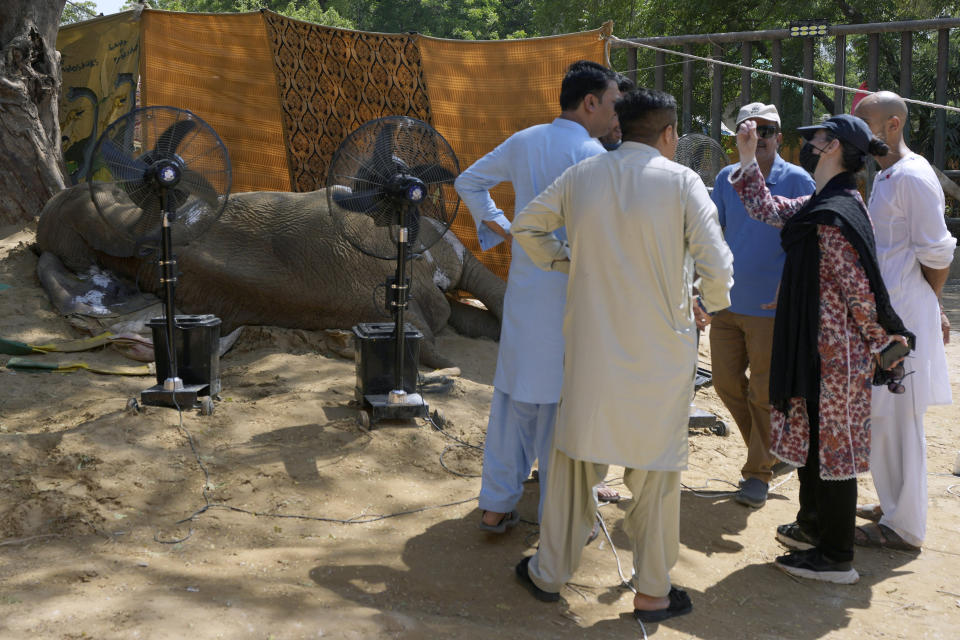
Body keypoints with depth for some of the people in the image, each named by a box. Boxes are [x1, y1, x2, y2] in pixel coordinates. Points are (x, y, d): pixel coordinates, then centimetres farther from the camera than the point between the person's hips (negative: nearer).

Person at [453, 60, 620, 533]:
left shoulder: (522, 142, 8)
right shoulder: (590, 153, -13)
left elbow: (468, 182, 17)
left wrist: (499, 227, 13)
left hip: (523, 288, 6)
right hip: (570, 294, -6)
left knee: (513, 394, 14)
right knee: (561, 403, 4)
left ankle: (496, 506, 22)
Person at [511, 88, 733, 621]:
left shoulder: (581, 176, 3)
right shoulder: (681, 182, -8)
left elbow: (526, 225, 14)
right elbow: (716, 267, -14)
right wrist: (712, 302, 5)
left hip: (591, 344, 3)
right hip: (659, 351, -3)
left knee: (575, 456, 17)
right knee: (655, 467, 10)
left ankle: (550, 572, 28)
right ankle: (652, 592, 21)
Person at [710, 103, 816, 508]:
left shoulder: (798, 182, -7)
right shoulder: (726, 178, 5)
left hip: (772, 307, -5)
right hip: (728, 302, 5)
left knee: (764, 393, 2)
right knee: (727, 384, 10)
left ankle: (758, 473, 18)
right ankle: (772, 451, 30)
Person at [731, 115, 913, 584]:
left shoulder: (835, 215, -22)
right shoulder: (818, 205, 8)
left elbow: (859, 291, -20)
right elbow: (769, 211, 21)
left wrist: (881, 342, -7)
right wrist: (747, 159, 17)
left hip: (834, 351, -10)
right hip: (813, 345, 10)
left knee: (832, 445, 0)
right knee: (811, 440, 20)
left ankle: (836, 558, 12)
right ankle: (813, 527, 37)